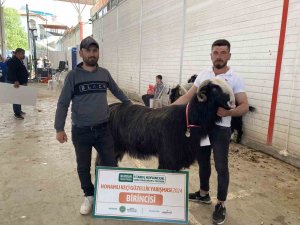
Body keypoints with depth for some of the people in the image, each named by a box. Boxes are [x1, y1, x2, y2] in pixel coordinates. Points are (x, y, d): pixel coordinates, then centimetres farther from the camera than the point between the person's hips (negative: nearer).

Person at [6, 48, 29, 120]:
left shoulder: (20, 61, 17)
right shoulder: (12, 61, -15)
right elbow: (11, 72, -26)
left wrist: (25, 81, 23)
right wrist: (15, 81, -36)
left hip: (21, 82, 11)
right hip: (15, 83, -11)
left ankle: (19, 110, 31)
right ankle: (17, 114, -3)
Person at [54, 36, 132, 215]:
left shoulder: (104, 73, 4)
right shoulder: (73, 75, -4)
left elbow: (117, 91, 21)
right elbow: (63, 103, -3)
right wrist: (59, 128, -8)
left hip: (103, 129, 2)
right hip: (81, 131, -1)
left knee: (111, 164, 7)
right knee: (83, 167, 13)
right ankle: (89, 196, 35)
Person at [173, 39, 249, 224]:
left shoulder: (234, 79, -7)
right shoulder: (203, 75, 4)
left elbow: (245, 106, -10)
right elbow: (187, 97, 4)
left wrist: (228, 112, -30)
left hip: (221, 129, -4)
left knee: (221, 166, 4)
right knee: (203, 161, 17)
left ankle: (221, 205, 21)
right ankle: (204, 194, 37)